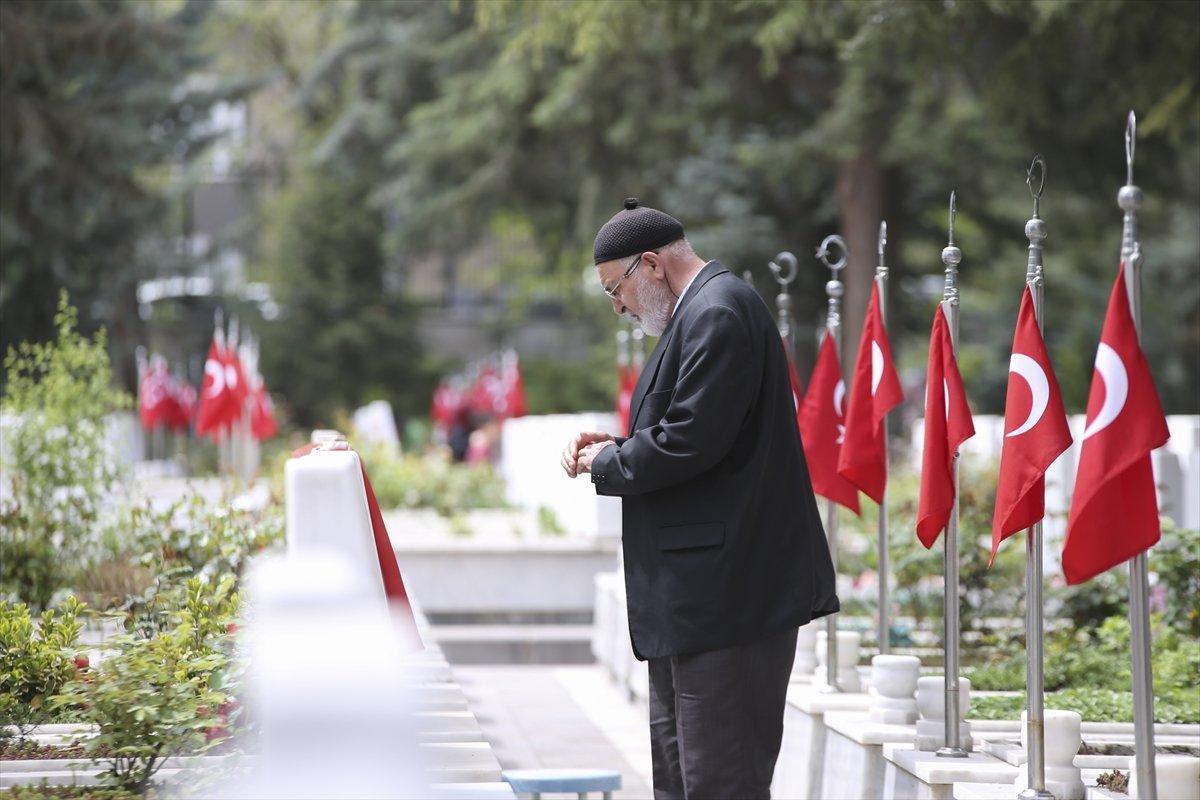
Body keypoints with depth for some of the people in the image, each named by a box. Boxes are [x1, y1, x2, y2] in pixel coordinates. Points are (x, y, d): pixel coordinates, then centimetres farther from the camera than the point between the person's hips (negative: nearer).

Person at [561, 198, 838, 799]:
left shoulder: (716, 314, -15)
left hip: (724, 594, -11)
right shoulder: (702, 311, 19)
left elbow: (691, 442, -23)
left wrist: (607, 465, -7)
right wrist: (618, 446, 10)